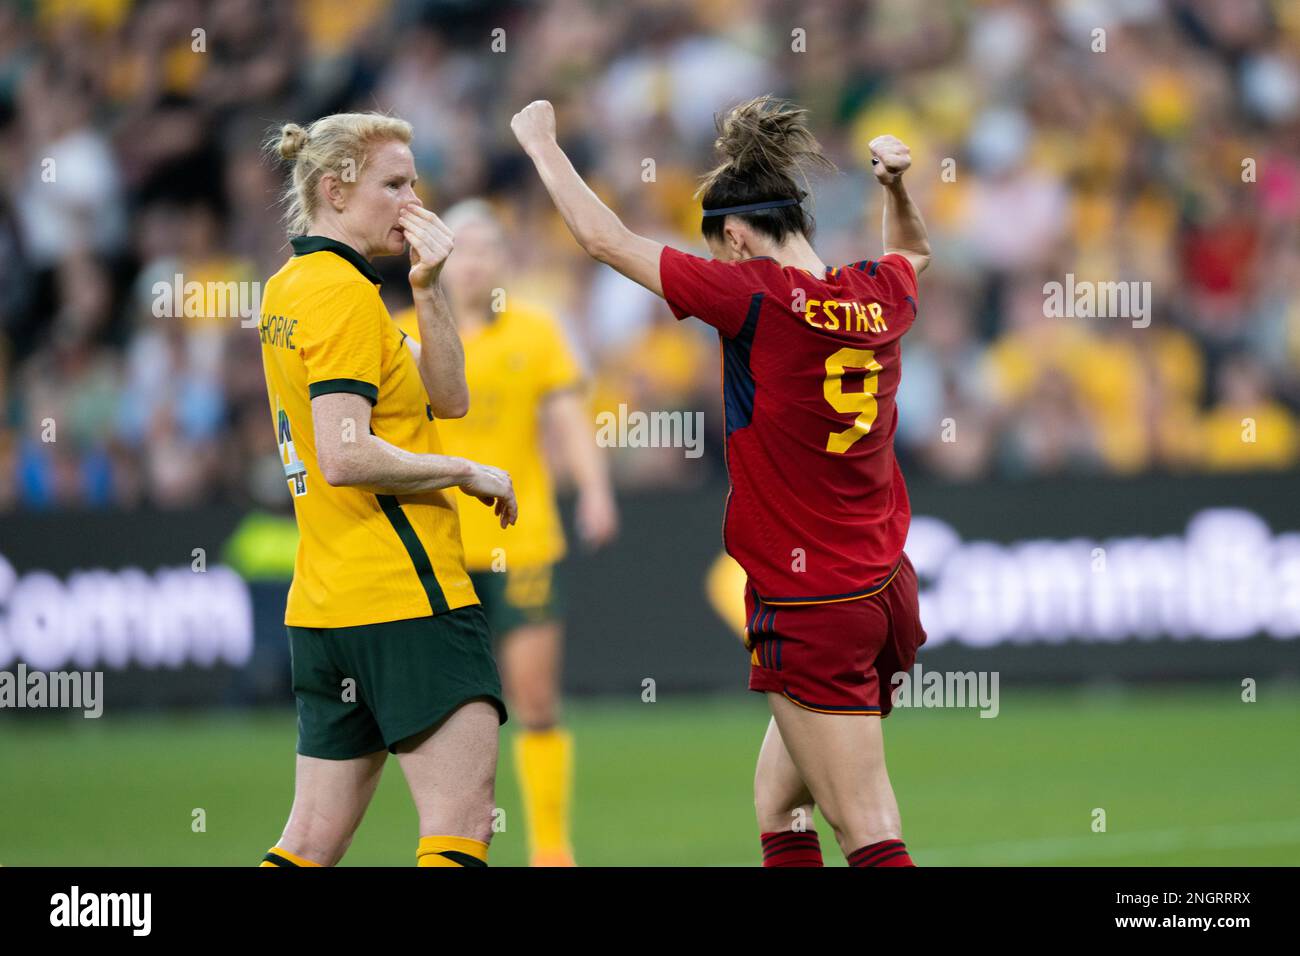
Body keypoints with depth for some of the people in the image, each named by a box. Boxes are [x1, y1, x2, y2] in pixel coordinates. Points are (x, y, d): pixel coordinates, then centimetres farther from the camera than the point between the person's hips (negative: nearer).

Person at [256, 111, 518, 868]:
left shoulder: (290, 287, 17)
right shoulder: (346, 293, -11)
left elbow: (446, 400, 16)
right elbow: (345, 456, -22)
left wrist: (427, 288, 3)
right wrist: (466, 473, -10)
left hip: (324, 606, 10)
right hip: (407, 600, -10)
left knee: (315, 840, 10)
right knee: (462, 820, -11)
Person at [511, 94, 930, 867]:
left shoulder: (756, 298, -16)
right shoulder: (881, 295, 3)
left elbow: (606, 239, -7)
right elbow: (913, 252, 31)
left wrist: (542, 142, 5)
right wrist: (897, 187, 15)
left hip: (810, 614, -8)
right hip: (887, 593, 8)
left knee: (872, 839, -8)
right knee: (777, 804, 19)